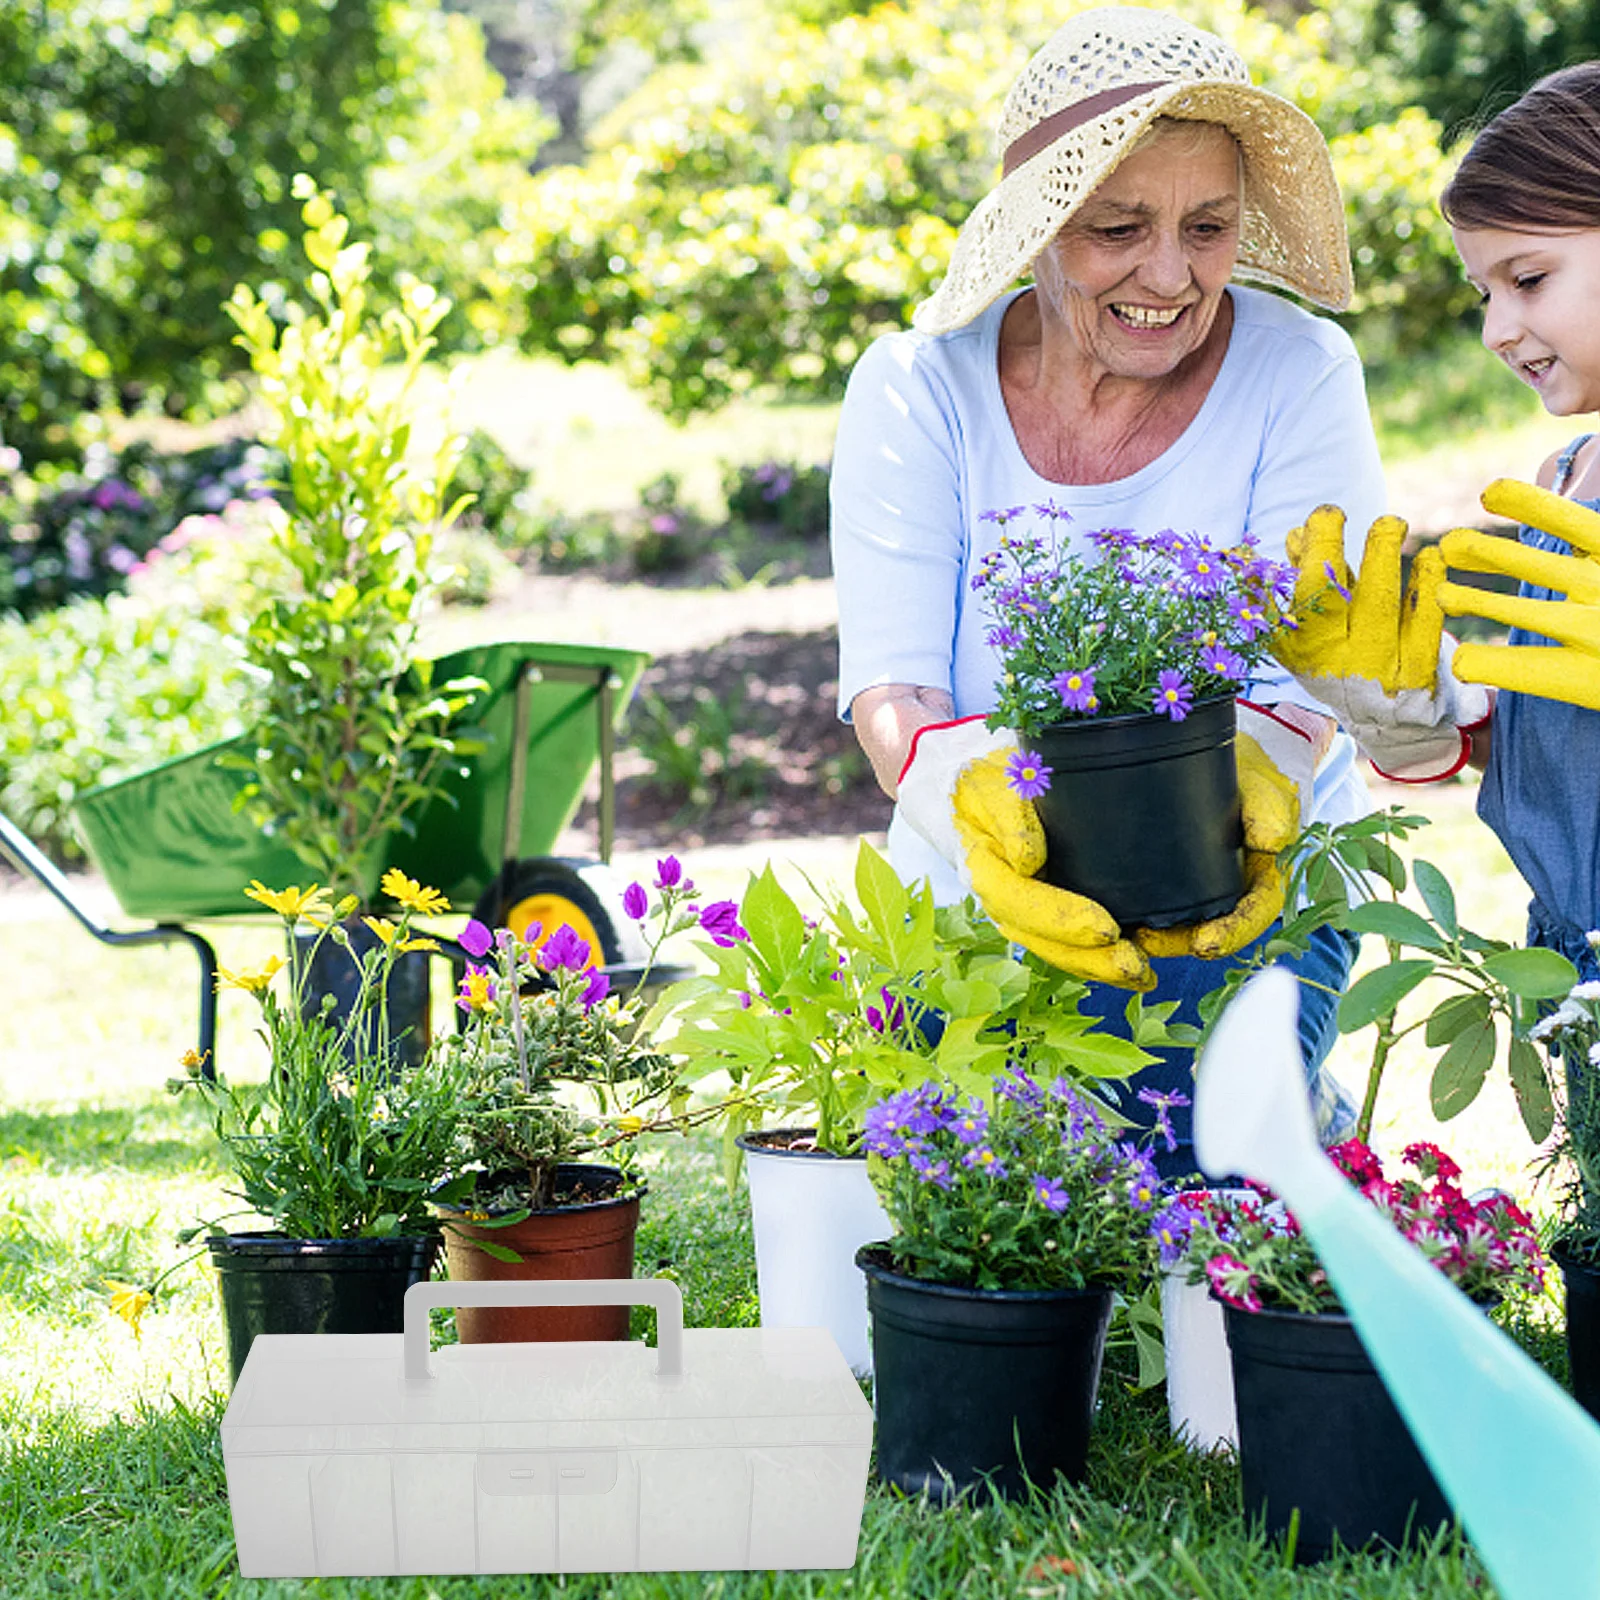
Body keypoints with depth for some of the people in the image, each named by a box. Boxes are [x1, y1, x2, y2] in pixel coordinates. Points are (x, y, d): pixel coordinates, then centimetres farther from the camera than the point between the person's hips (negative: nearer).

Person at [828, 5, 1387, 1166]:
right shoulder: (919, 387, -8)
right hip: (983, 897, 1)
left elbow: (1301, 670, -16)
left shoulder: (1296, 372, -9)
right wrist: (972, 797, -41)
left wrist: (1254, 776, -41)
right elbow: (890, 689, -17)